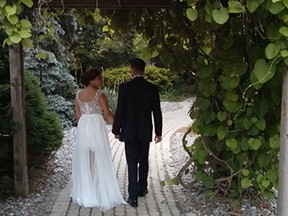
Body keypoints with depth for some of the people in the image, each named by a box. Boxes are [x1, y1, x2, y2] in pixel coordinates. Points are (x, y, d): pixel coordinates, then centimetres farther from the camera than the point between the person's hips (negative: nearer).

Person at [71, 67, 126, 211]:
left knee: (84, 160, 12)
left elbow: (78, 115, 11)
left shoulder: (78, 95, 6)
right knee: (99, 160, 2)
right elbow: (108, 114, -12)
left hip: (83, 127, 5)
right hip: (97, 127, -5)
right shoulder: (99, 94, -11)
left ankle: (84, 194, 20)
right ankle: (101, 194, 7)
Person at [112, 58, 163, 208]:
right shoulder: (152, 88, -3)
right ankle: (142, 189, 32)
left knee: (132, 164, 1)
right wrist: (158, 132, 9)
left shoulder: (125, 87, -11)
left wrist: (116, 130, 1)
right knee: (143, 161, 18)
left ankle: (133, 197, -1)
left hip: (129, 132, -2)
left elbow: (120, 111, -10)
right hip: (146, 131, 3)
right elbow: (156, 112, -1)